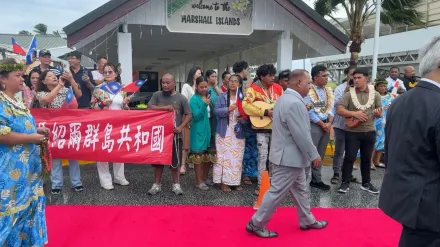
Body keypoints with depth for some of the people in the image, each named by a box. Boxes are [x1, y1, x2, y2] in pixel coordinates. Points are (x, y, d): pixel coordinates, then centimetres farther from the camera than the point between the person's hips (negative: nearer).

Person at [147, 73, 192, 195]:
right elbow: (149, 108, -8)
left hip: (174, 134, -1)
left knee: (175, 160, 7)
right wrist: (164, 107, -20)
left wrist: (181, 127, -14)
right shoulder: (157, 95, 2)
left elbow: (188, 114, -1)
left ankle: (175, 184, 22)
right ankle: (157, 184, 23)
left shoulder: (181, 98, -2)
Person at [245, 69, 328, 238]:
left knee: (300, 189, 21)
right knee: (276, 192, 0)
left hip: (291, 155, 11)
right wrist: (314, 155, -14)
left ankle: (307, 221, 36)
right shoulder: (295, 103, -24)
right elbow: (301, 135, -24)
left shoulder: (285, 98, 10)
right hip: (289, 157, -11)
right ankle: (256, 224, 12)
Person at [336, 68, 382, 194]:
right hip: (352, 132, -2)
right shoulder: (349, 94, -3)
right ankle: (345, 183, 11)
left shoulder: (375, 94, 3)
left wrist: (378, 113, -17)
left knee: (366, 158, 13)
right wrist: (354, 114, -22)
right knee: (349, 157, 0)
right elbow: (339, 110, -10)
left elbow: (380, 113, 6)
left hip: (369, 132, 3)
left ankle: (366, 183, 26)